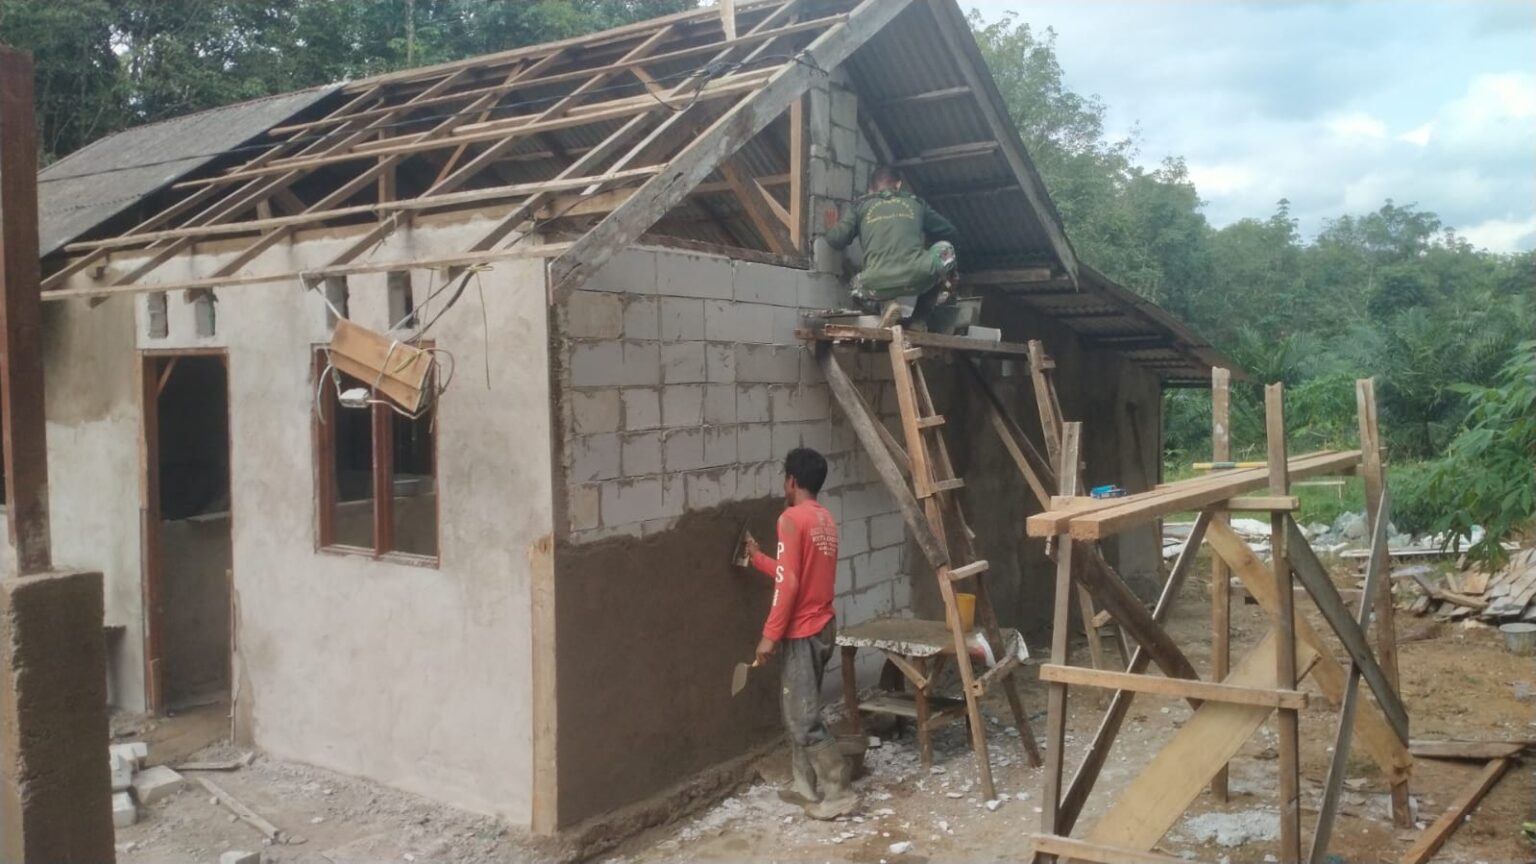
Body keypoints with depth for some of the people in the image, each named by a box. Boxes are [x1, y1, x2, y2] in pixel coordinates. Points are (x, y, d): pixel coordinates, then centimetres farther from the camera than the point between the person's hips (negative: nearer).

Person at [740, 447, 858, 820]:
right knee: (799, 711, 18)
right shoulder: (826, 520, 11)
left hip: (800, 632, -9)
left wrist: (770, 635, -18)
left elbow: (788, 583, -22)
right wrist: (757, 557, 29)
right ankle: (805, 785, 24)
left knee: (803, 718, -2)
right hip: (822, 627, 9)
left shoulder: (791, 519, -17)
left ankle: (839, 793, 2)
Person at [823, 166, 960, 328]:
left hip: (878, 287, 0)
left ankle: (888, 304, 6)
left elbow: (836, 240, 12)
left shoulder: (861, 205, 20)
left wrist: (832, 227, 35)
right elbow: (951, 232, 31)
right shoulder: (916, 203, 23)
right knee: (945, 247, 28)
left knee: (859, 286, 36)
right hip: (919, 277, 1)